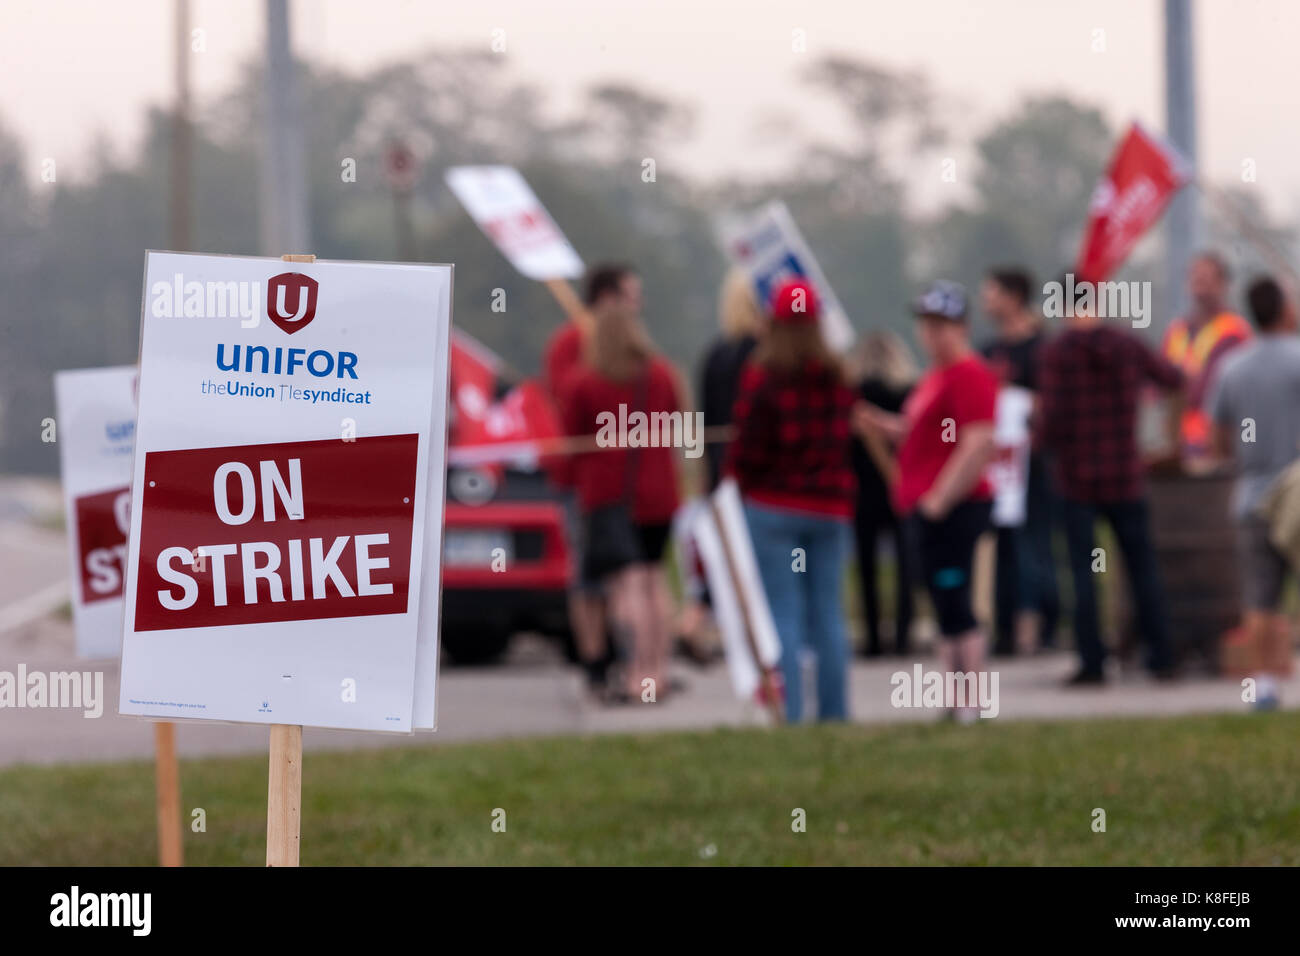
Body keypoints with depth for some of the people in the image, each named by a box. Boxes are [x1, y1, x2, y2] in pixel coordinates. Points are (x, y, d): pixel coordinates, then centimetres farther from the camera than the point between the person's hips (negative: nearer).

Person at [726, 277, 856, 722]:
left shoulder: (762, 374, -12)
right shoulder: (838, 376, 4)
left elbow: (750, 446, -10)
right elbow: (846, 438, 10)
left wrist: (736, 473, 7)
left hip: (773, 505, -4)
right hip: (830, 506, 4)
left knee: (783, 615, -3)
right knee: (828, 615, 8)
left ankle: (788, 714, -7)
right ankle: (834, 712, 8)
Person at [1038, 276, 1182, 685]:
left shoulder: (1057, 352, -10)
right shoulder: (1128, 346, -1)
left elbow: (1051, 417, -15)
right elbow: (1173, 379, 14)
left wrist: (1052, 443, 6)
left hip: (1077, 478, -3)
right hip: (1125, 475, 3)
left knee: (1083, 572, 1)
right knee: (1142, 566, 11)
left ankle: (1092, 662, -3)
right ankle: (1160, 656, 11)